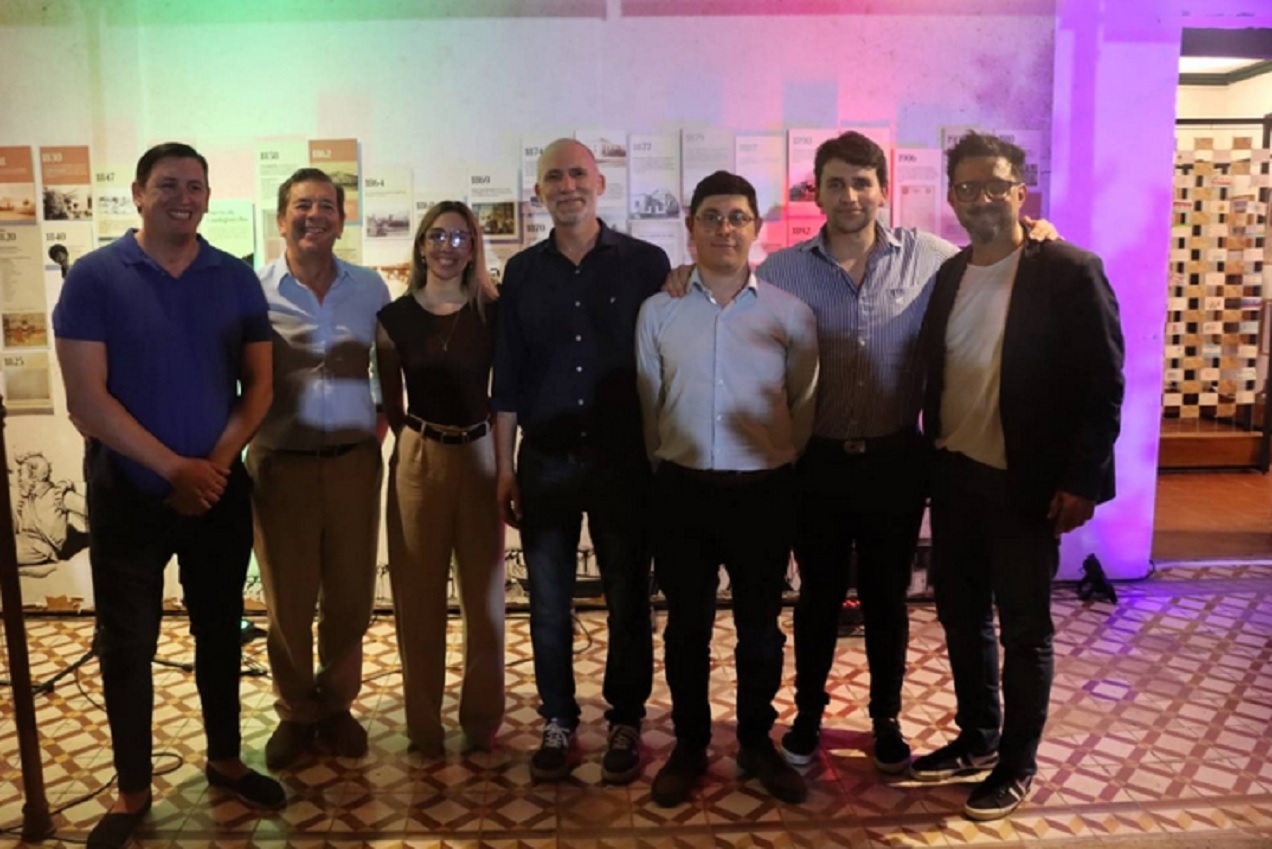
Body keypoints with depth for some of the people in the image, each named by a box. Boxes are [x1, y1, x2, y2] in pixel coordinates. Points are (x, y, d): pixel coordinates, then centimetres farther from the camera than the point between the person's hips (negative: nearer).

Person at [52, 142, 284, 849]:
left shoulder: (237, 279, 1)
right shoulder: (94, 277, -7)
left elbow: (260, 383, 2)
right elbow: (86, 399, -13)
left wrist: (218, 461, -11)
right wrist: (174, 468, -16)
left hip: (221, 491, 2)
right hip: (128, 494, -2)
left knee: (220, 630, 14)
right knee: (126, 645, 8)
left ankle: (225, 760, 33)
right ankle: (133, 791, 25)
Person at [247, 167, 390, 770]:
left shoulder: (370, 288, 4)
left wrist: (387, 418, 7)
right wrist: (232, 453, -6)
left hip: (354, 461, 2)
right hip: (281, 465, -2)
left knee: (349, 597, 10)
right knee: (288, 601, 9)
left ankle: (336, 706, 31)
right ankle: (296, 713, 29)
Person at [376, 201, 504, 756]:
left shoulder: (493, 313, -1)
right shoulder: (395, 317, 1)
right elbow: (390, 403, 9)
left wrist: (503, 462, -1)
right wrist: (421, 440, 5)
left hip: (479, 457, 0)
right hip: (418, 459, 0)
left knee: (484, 591, 8)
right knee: (419, 594, 8)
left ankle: (482, 717, 25)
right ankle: (423, 721, 24)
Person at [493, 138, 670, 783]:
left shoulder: (646, 263, -1)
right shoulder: (523, 272, 6)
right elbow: (507, 377, 7)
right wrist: (504, 467, 4)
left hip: (623, 460, -2)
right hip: (545, 462, 2)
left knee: (628, 599, 7)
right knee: (549, 602, 9)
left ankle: (625, 721, 24)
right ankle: (558, 723, 24)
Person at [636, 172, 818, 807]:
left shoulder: (791, 313, -2)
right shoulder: (657, 311, 0)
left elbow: (804, 407, 5)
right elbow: (647, 404, 8)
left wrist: (780, 467, 9)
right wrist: (669, 464, 11)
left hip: (763, 492, 0)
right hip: (682, 491, 1)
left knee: (759, 625, 13)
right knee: (687, 624, 12)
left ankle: (756, 743, 32)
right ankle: (689, 745, 30)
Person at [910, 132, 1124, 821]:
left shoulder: (1069, 272, -10)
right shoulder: (947, 276, 8)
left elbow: (1103, 384, -11)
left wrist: (1082, 480, -15)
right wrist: (928, 458, 7)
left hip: (1025, 484, -5)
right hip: (954, 477, 6)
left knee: (1023, 627, 8)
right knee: (961, 616, 15)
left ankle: (1017, 763, 25)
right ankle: (976, 739, 34)